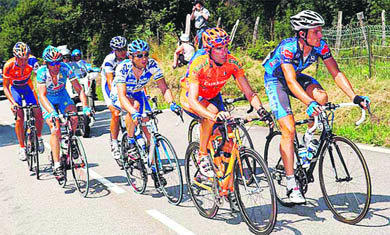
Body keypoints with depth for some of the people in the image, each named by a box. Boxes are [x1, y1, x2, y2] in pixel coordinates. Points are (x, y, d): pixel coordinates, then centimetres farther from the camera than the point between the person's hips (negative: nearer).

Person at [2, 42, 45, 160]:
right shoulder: (8, 66, -29)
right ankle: (22, 148, -3)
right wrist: (12, 102, -31)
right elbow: (5, 87, -19)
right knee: (19, 118, -14)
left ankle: (39, 137, 16)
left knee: (39, 114, -10)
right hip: (14, 88, -2)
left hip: (28, 86, 2)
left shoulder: (32, 60, -28)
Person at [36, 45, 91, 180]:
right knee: (55, 129, -21)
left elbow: (79, 89, -23)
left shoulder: (65, 68, -23)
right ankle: (57, 166, -18)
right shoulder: (42, 72, -27)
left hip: (62, 96, 2)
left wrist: (85, 106, -37)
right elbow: (42, 95, -34)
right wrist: (52, 112, -49)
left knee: (74, 117, -26)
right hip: (47, 100, -2)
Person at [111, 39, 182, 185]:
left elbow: (164, 88, -24)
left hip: (138, 94, 4)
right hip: (119, 97, -3)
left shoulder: (152, 65, -24)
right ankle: (131, 144, -18)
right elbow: (122, 96, -41)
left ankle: (154, 169, 4)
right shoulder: (123, 68, -33)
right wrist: (133, 112, -58)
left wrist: (171, 103, -44)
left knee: (149, 130, -9)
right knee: (135, 105, -38)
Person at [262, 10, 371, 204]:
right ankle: (291, 185, -12)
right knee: (289, 130, -18)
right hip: (275, 79, -5)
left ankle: (309, 137, 1)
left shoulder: (320, 46, -18)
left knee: (321, 96, -27)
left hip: (295, 75, 5)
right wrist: (309, 103, -57)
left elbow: (336, 73, -17)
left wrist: (354, 97, -29)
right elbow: (291, 82, -42)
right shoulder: (288, 47, -34)